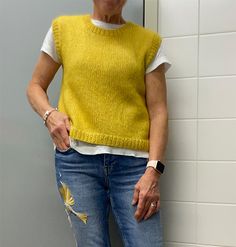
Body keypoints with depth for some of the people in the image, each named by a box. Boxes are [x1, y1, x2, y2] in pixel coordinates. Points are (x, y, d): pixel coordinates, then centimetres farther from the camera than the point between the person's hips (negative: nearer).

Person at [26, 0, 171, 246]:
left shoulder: (148, 41, 9)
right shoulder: (63, 29, 11)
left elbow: (158, 112, 4)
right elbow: (35, 86, 19)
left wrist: (153, 170, -8)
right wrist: (49, 114, -3)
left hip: (133, 161, 0)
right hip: (77, 157, 0)